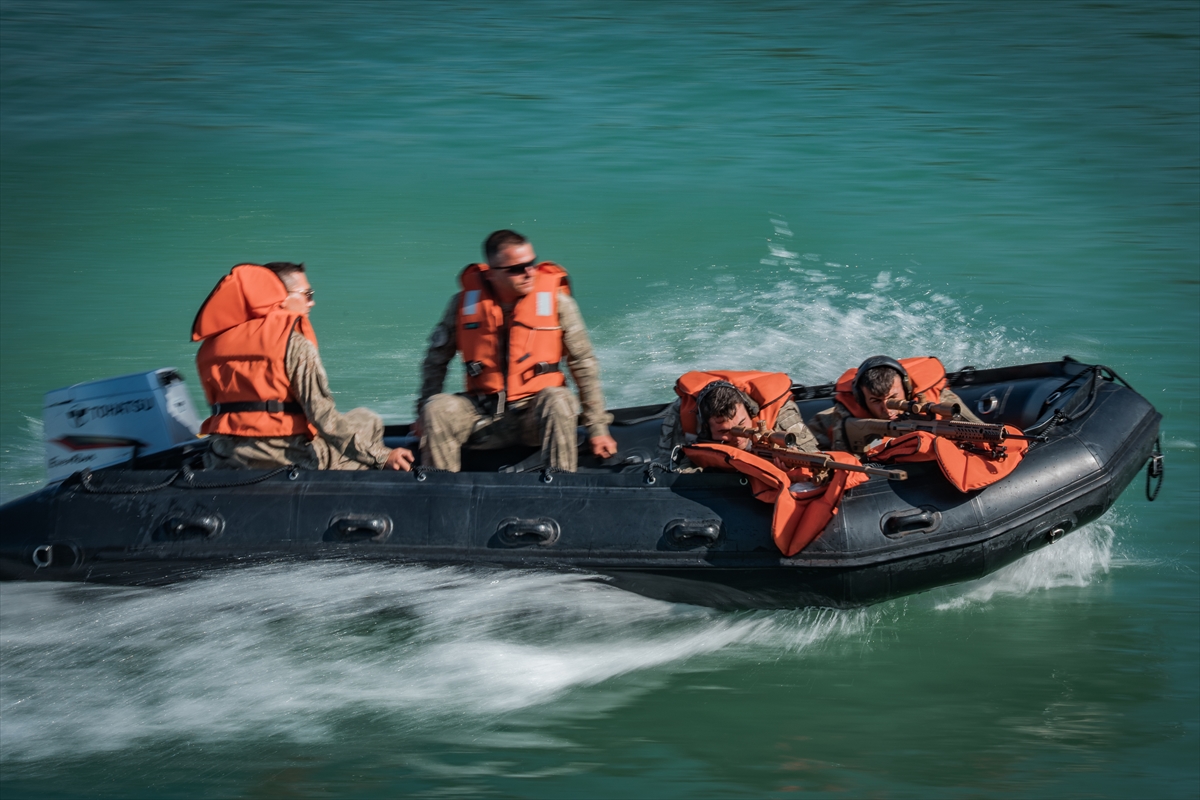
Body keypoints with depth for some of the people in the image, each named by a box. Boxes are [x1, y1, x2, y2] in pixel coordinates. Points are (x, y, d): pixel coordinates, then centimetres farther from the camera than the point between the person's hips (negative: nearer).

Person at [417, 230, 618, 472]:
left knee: (559, 400, -33)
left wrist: (597, 428, 0)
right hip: (482, 414, 2)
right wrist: (424, 413, 9)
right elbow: (436, 359, 11)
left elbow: (583, 364, 1)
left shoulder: (556, 301, -6)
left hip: (535, 416, -2)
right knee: (437, 409, -24)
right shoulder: (466, 301, -3)